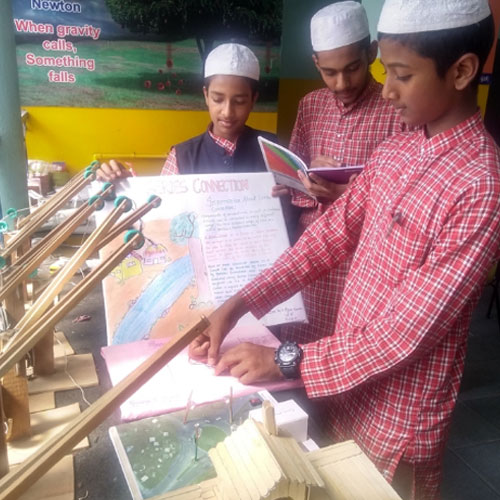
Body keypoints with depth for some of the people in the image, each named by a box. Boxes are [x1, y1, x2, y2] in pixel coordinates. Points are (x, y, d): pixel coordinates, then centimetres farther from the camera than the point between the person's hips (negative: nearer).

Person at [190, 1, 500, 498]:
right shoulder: (392, 152, 0)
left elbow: (406, 332, -26)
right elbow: (328, 236, -1)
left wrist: (286, 361, -20)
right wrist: (238, 304, -9)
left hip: (399, 419, -6)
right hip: (346, 386, 7)